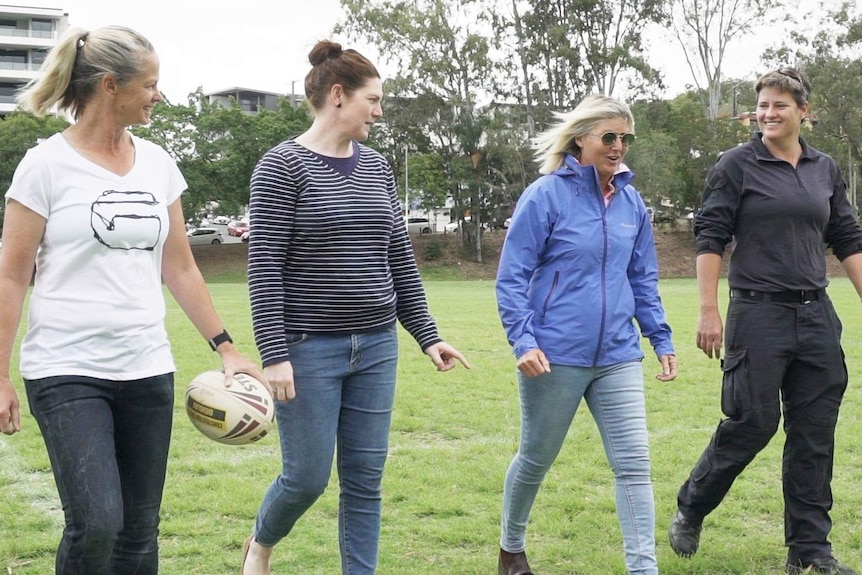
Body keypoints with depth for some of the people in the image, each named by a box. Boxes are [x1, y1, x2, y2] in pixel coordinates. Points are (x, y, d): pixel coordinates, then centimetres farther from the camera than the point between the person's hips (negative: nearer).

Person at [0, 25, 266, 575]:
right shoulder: (47, 164, -6)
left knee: (141, 530, 8)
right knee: (97, 523, -17)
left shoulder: (157, 163, 9)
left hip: (147, 370, 5)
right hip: (68, 370, -5)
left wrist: (227, 348, 10)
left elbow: (180, 267, 14)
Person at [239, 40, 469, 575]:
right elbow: (265, 269, -12)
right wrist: (274, 355, -17)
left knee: (365, 479, 7)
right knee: (308, 476, 2)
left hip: (376, 347, 5)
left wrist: (427, 335, 10)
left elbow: (400, 259, 14)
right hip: (310, 349, -5)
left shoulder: (376, 167, 10)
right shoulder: (283, 165, -8)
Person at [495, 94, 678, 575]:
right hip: (556, 356, -4)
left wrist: (661, 339, 10)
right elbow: (511, 278, -9)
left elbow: (644, 281, 15)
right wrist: (523, 341, -19)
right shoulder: (546, 195, -9)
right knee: (537, 459, 14)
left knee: (634, 464, -3)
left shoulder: (632, 203, 6)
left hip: (618, 356, 4)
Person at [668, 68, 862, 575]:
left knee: (815, 435, 6)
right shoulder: (737, 166, -3)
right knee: (752, 423, -4)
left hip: (816, 315, 5)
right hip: (758, 314, -5)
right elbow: (711, 239, -6)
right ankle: (690, 511, 19)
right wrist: (709, 312, -12)